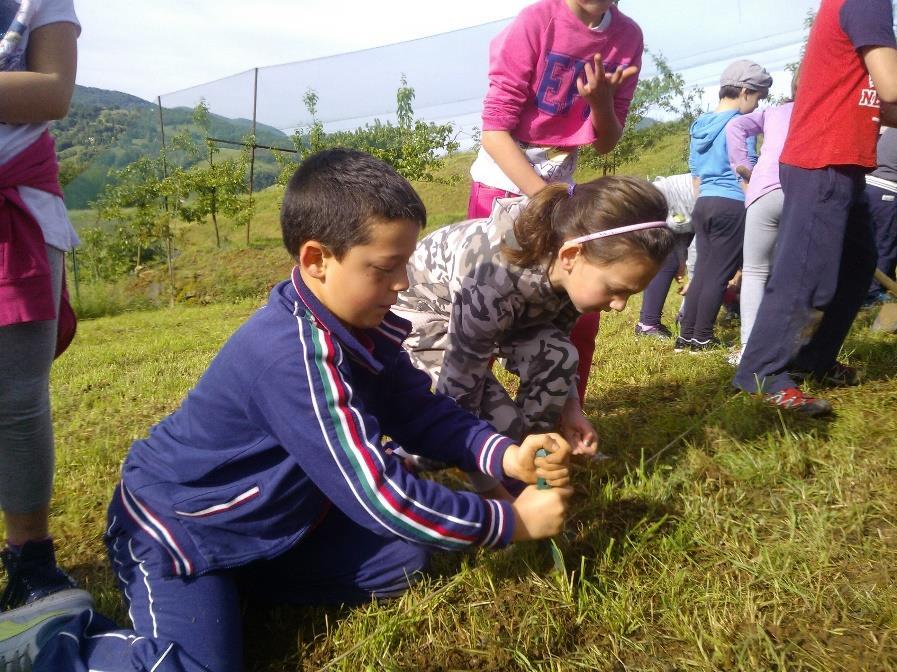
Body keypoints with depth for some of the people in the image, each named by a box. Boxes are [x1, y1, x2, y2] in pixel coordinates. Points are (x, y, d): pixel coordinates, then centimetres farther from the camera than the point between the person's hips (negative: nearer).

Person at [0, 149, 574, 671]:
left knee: (404, 554, 2)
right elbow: (379, 497, -32)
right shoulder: (294, 355, -34)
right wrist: (511, 522, -23)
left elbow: (419, 410, 0)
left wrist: (506, 456, -17)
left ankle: (237, 579, 9)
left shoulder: (359, 324, -6)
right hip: (175, 529, -8)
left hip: (269, 521, 8)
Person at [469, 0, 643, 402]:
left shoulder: (628, 36, -3)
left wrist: (601, 100, -19)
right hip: (502, 185, -5)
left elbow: (606, 144, 2)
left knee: (580, 311, 3)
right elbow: (495, 130, -18)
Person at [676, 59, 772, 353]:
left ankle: (686, 335, 11)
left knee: (702, 269, 10)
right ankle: (702, 338, 3)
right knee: (719, 273, -1)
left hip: (703, 204, 8)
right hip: (731, 206, -7)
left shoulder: (700, 124, 16)